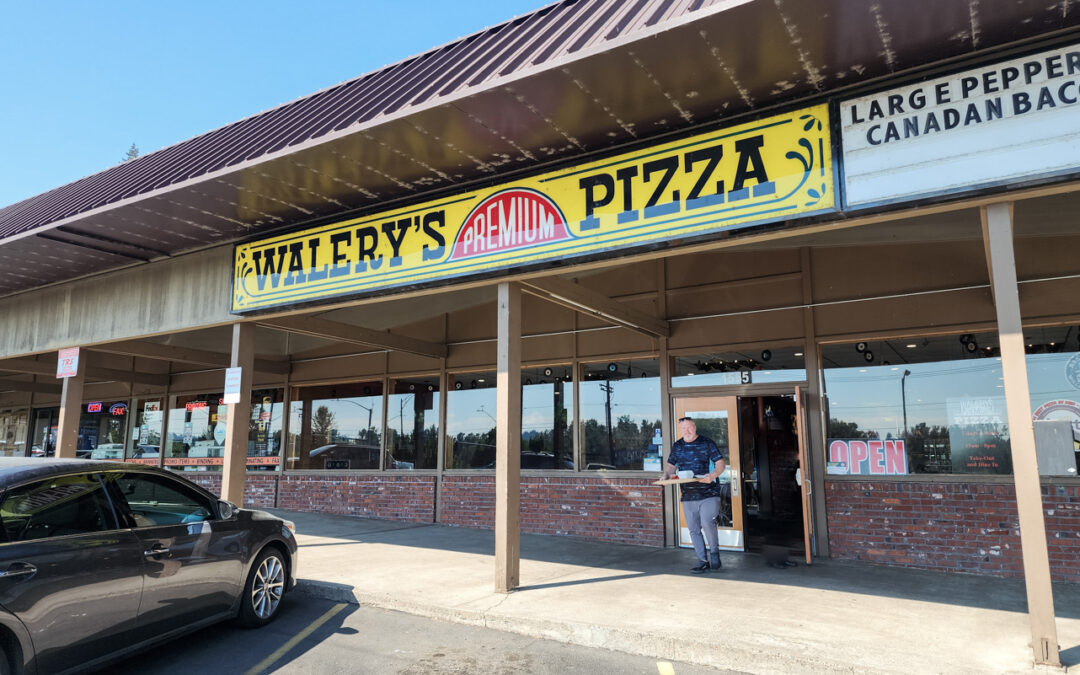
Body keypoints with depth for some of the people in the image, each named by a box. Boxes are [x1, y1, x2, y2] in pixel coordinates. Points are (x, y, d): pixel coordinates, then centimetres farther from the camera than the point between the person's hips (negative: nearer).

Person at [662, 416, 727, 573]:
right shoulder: (677, 446, 11)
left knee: (707, 522, -21)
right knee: (694, 530, 5)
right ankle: (703, 562, 15)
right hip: (687, 495, 4)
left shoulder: (707, 443, -1)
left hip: (709, 493, -4)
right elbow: (671, 465, 20)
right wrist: (666, 475, -1)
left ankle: (714, 551, 3)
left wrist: (712, 475, -20)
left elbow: (721, 463, -2)